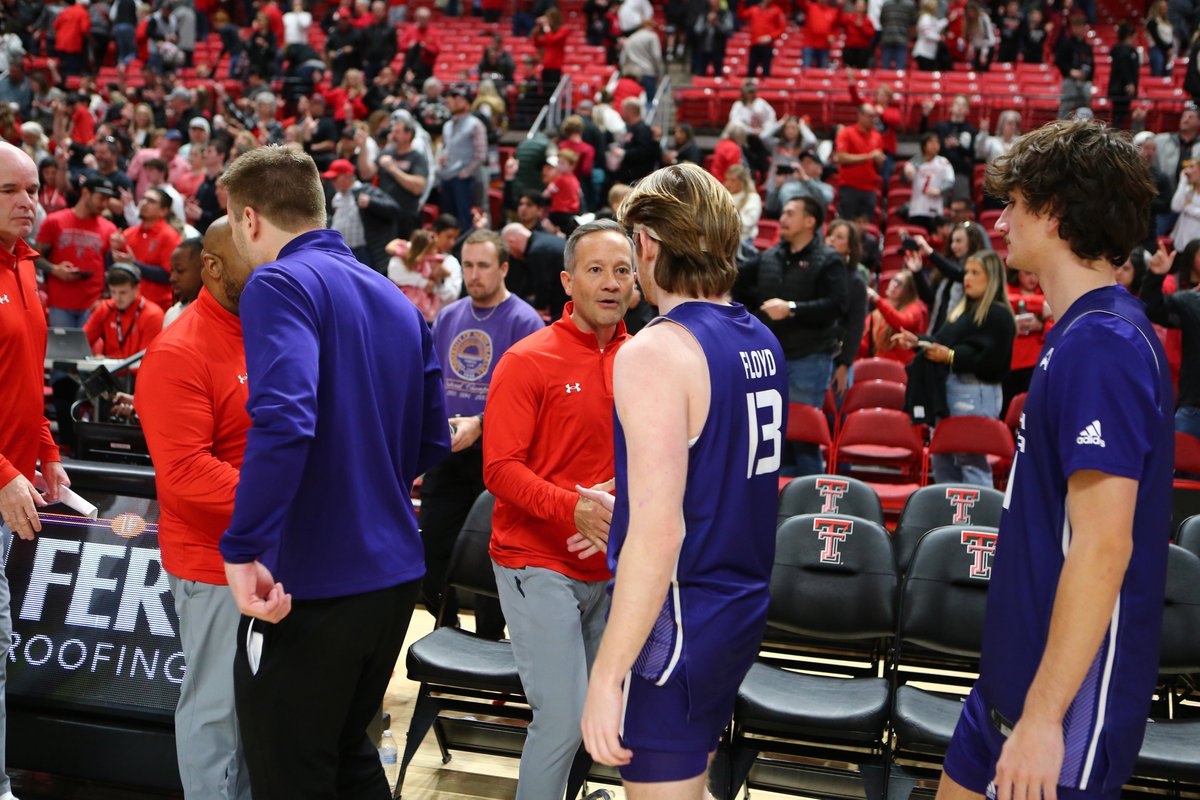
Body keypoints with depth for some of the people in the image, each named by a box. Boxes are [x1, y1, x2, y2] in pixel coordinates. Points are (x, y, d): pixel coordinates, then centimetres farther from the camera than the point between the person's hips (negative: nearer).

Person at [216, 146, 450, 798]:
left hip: (307, 582, -8)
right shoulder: (396, 300, 11)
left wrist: (243, 550, -25)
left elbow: (283, 420, -28)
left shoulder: (279, 285, -12)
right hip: (396, 572, 8)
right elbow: (432, 442, 15)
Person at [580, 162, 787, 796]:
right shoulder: (762, 342, 6)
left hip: (677, 621, -8)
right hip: (742, 608, 9)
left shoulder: (656, 352, -20)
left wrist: (607, 675, -21)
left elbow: (659, 536, -26)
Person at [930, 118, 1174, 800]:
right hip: (1018, 669, 9)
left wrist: (1044, 713, -24)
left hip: (1069, 693, -9)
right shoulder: (1085, 333, 9)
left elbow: (1103, 545, -26)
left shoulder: (1101, 347, -22)